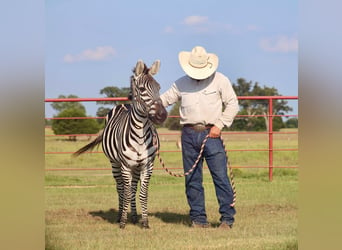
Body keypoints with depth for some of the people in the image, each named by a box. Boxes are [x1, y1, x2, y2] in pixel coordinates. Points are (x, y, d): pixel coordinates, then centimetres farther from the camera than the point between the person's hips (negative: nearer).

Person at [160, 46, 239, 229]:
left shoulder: (220, 80, 2)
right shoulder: (181, 83, 11)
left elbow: (232, 105, 3)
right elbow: (164, 99, 17)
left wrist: (219, 125, -7)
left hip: (211, 133, -3)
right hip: (189, 135, 3)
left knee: (220, 176, -7)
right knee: (192, 179, 4)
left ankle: (227, 218, -1)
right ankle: (198, 218, 12)